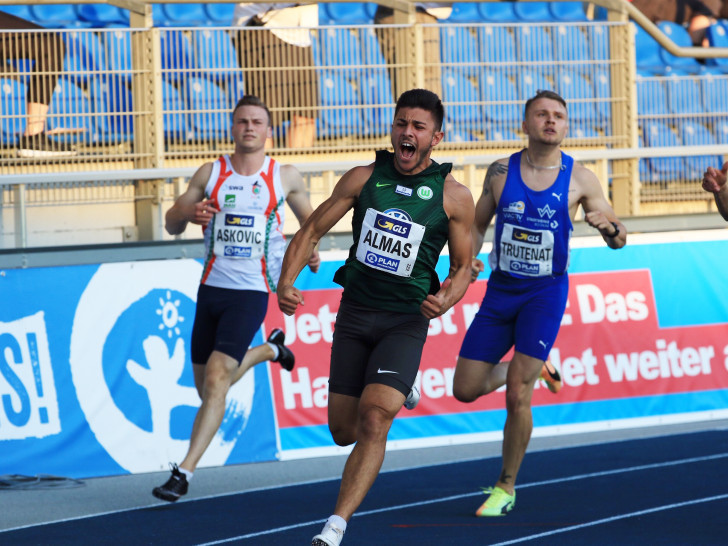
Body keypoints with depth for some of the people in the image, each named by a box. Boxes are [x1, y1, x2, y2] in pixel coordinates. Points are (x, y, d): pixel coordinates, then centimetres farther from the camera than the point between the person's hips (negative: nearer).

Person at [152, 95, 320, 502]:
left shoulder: (286, 177, 3)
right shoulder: (211, 174, 5)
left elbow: (309, 219, 18)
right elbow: (172, 223, 9)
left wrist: (311, 248, -3)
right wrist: (190, 213, -14)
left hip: (251, 290, -4)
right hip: (212, 287, 4)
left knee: (216, 380, -17)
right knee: (208, 385, 14)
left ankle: (184, 472, -15)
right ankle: (269, 350, 44)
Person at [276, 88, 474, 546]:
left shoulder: (454, 195, -5)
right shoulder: (364, 178, 0)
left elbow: (463, 266, 4)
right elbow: (312, 230, 6)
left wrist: (447, 298, -18)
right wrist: (286, 282, -10)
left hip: (406, 319, -3)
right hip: (355, 312, 3)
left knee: (374, 418, -21)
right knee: (344, 431, 8)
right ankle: (399, 392, 43)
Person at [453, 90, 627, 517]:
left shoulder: (579, 179, -5)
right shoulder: (501, 172, 0)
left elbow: (619, 239, 0)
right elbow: (478, 224, 12)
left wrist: (609, 227, -24)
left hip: (546, 292, -3)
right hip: (500, 290, 3)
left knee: (517, 395, -12)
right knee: (466, 389, 3)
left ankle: (507, 489, 5)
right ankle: (534, 369, 32)